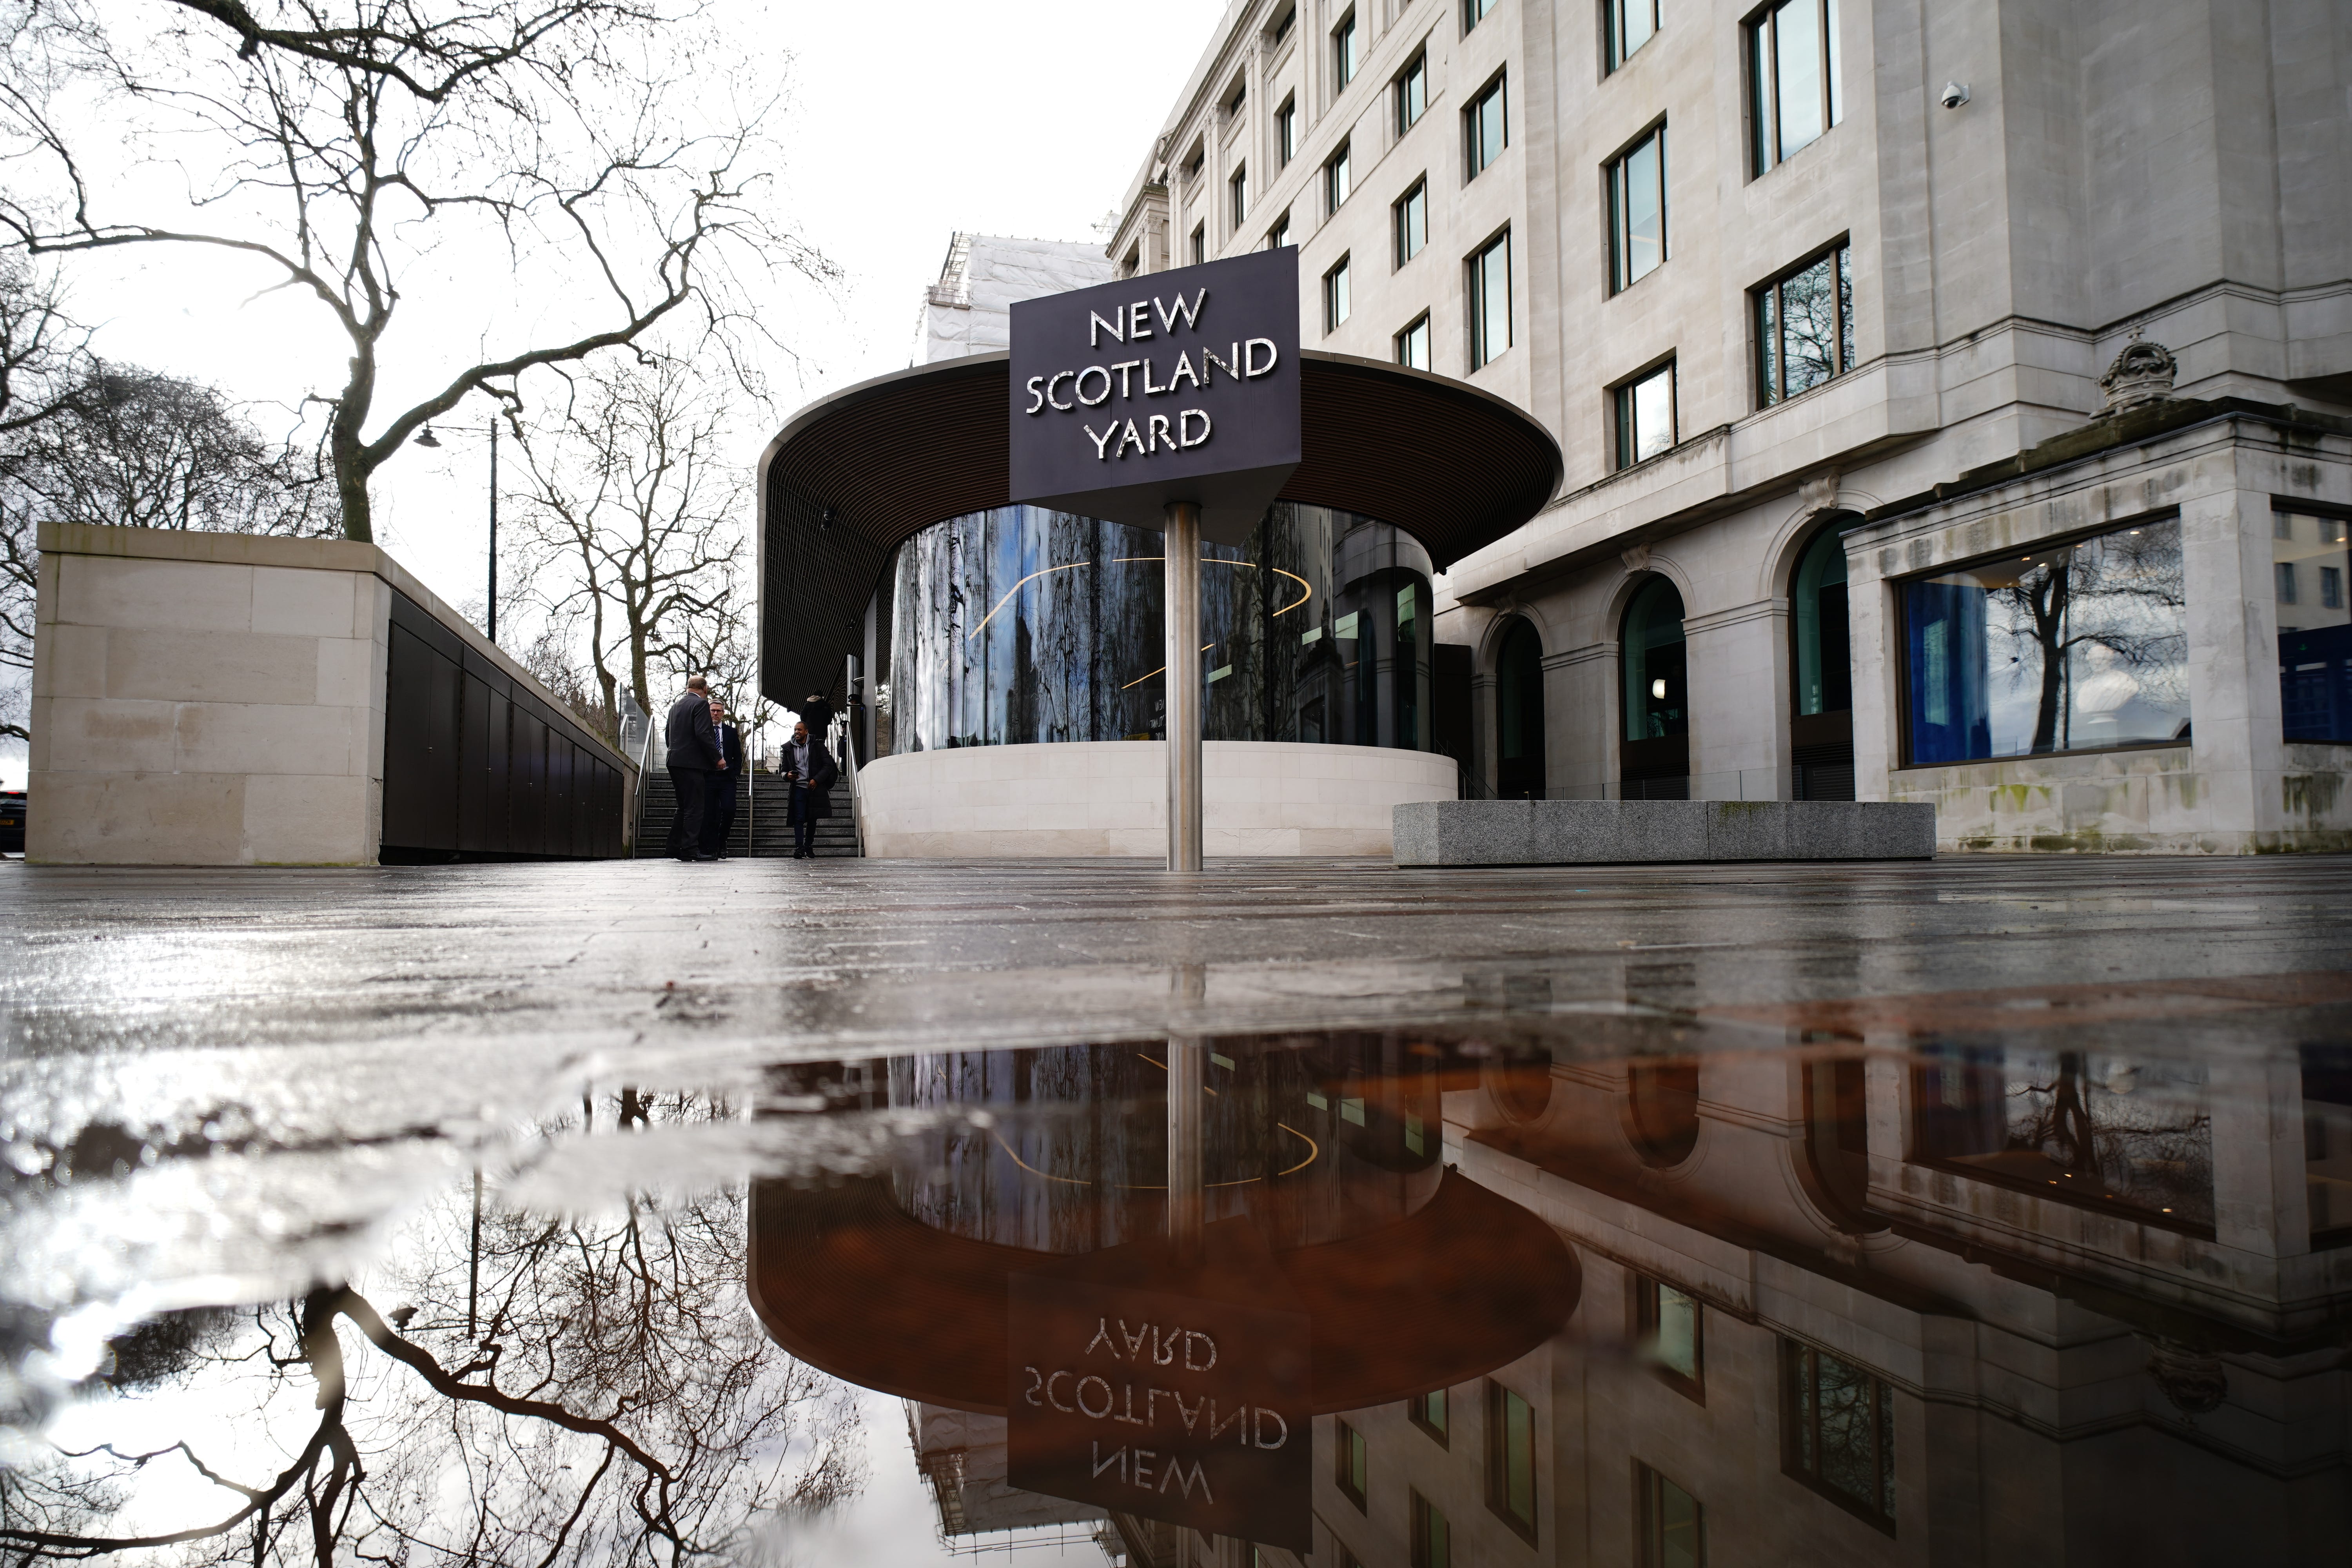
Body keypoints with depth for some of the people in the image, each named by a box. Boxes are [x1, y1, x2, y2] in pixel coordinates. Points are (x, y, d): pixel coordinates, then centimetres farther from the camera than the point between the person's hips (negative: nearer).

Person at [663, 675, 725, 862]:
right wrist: (718, 758, -12)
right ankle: (690, 849, -11)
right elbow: (703, 734, -17)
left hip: (674, 762, 8)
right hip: (692, 762, -8)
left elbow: (668, 735, 20)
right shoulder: (701, 704, -7)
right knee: (694, 808, -7)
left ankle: (675, 847, 15)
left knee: (684, 807, 15)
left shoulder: (675, 706, 18)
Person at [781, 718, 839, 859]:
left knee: (813, 819, 8)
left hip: (815, 788, 0)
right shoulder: (789, 749, 10)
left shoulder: (817, 745, 4)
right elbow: (784, 770, 16)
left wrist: (816, 780, -12)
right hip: (799, 788, 0)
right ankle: (799, 848, -17)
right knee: (799, 819, -11)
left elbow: (828, 765, 0)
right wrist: (787, 775, -9)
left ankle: (809, 846, 20)